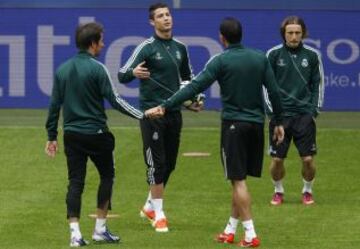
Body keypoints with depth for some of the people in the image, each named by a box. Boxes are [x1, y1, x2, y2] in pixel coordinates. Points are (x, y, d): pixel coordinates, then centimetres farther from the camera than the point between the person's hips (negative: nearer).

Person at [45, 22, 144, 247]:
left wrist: (52, 136, 14)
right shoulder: (97, 68, -12)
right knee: (107, 176, 13)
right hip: (96, 133, -5)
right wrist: (143, 116, -8)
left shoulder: (62, 69, 6)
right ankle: (100, 228, 13)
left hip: (72, 135, 5)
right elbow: (114, 100, -14)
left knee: (75, 182, 5)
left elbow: (55, 105, 8)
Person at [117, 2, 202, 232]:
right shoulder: (146, 48, -8)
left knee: (169, 164, 11)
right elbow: (122, 75, -13)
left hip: (174, 113, 6)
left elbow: (187, 77, 26)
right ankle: (158, 214, 0)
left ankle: (150, 206, 28)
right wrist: (133, 73, -35)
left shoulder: (180, 48, 10)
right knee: (157, 164, -6)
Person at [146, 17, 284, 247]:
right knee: (240, 179, 14)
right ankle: (231, 230, 21)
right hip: (257, 124, 5)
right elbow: (274, 92, 3)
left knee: (239, 180, -2)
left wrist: (164, 107, -14)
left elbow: (194, 88, -15)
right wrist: (279, 122, 13)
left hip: (234, 124, -5)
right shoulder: (260, 58, 4)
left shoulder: (220, 62, -10)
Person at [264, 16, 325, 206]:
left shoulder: (312, 55, 2)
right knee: (277, 159, -1)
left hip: (305, 115, 1)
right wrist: (272, 111, -3)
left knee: (308, 159, -3)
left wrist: (314, 110, 2)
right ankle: (278, 192, 21)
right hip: (280, 116, 0)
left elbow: (318, 84, 11)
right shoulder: (274, 54, -1)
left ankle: (307, 191, 19)